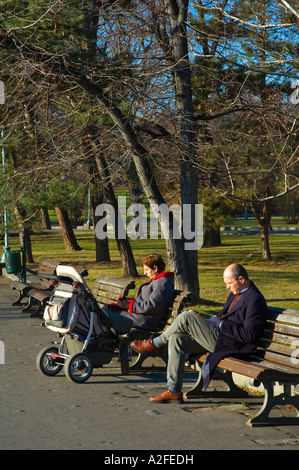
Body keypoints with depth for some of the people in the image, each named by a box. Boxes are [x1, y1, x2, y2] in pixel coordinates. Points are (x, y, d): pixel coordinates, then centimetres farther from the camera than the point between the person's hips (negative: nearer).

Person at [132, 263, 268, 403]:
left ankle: (156, 344, 8)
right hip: (219, 335, 10)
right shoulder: (236, 293, 14)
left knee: (185, 317, -17)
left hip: (228, 344, -10)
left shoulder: (255, 300, -16)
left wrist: (221, 325, -17)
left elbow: (249, 335, -22)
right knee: (176, 339, -2)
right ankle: (173, 391, 0)